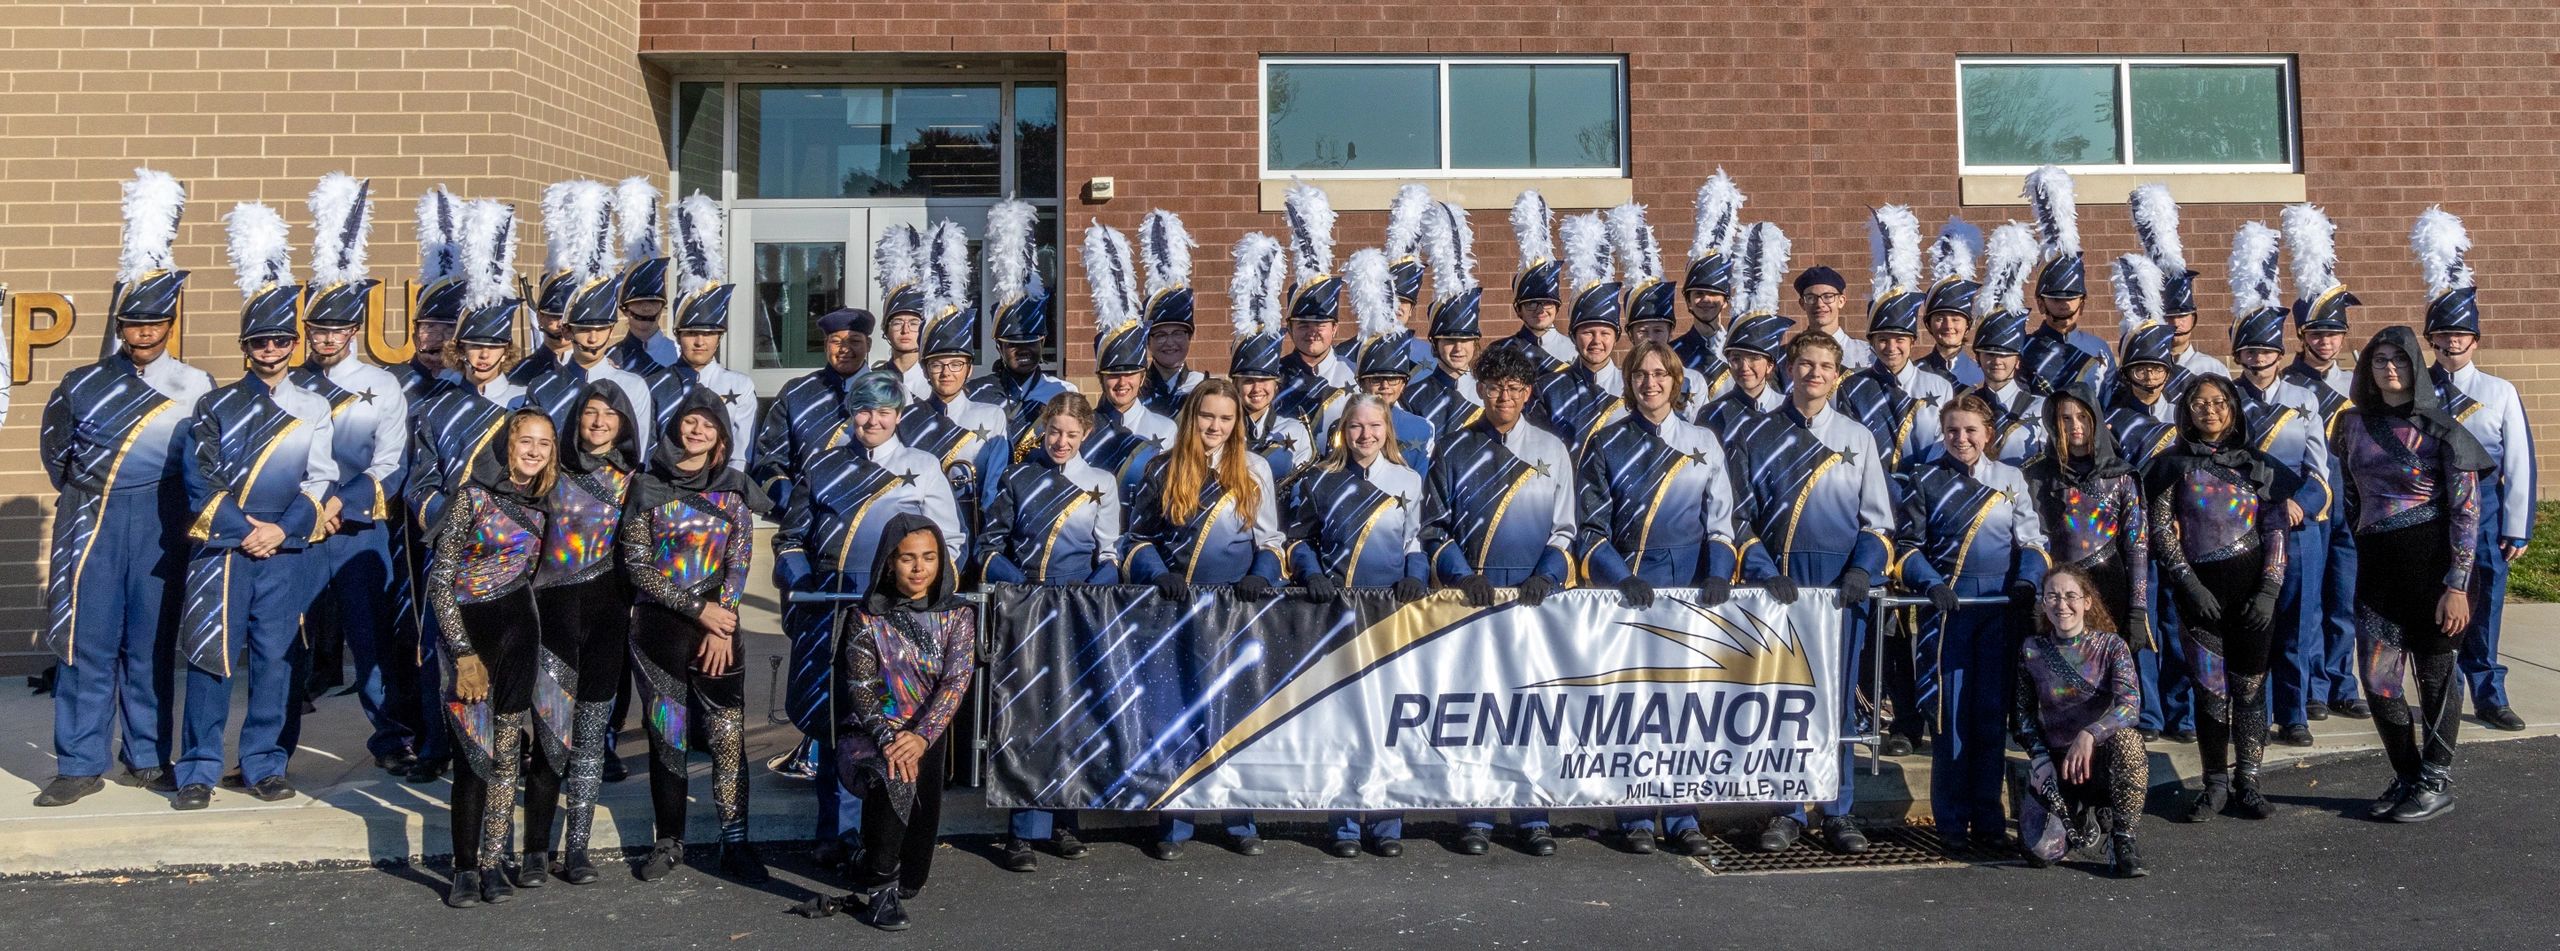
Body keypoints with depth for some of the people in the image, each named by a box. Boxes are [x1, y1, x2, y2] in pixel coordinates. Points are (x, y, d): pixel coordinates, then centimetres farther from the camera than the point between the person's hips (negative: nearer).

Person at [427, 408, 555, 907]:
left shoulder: (542, 502, 9)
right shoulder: (473, 496, -6)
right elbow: (439, 581, -8)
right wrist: (464, 652, -13)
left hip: (517, 628, 4)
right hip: (468, 628, -4)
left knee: (507, 751, 4)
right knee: (474, 750, -4)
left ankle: (492, 863, 12)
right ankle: (465, 867, 6)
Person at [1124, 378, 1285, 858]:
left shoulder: (1254, 469, 6)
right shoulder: (1163, 471, 5)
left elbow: (1270, 539, 7)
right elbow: (1137, 538, 5)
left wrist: (1261, 576, -12)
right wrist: (1158, 574, -12)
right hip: (1175, 608, 0)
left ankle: (1240, 821, 15)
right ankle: (1173, 825, 11)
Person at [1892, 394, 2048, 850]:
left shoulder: (2012, 479, 10)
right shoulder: (1922, 479, 4)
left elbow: (2032, 542, 7)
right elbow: (1909, 545, 2)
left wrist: (2028, 580, -11)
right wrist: (1931, 583, -14)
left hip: (2001, 604, 2)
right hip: (1949, 604, -2)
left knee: (1992, 711, 4)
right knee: (1952, 713, -1)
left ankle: (1988, 817, 15)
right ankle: (1952, 821, 7)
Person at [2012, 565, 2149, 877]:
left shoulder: (2111, 646, -7)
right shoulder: (2032, 650, 0)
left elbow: (2130, 705, -22)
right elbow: (2023, 711, 6)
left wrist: (2089, 735, -38)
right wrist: (2039, 757, -9)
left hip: (2102, 757, -1)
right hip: (2053, 759, 2)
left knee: (2126, 736, -38)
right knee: (2042, 851, -20)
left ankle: (2123, 842, -18)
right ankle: (2083, 816, 19)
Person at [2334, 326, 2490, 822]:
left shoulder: (2441, 428, -7)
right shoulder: (2353, 424, 7)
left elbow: (2466, 509, -9)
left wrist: (2457, 585, -14)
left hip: (2431, 559, -4)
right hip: (2375, 563, 4)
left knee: (2435, 673, 7)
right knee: (2379, 680, 5)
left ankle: (2436, 784, 20)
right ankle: (2407, 778, 22)